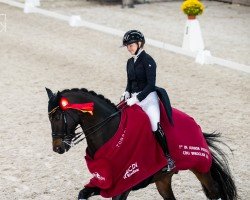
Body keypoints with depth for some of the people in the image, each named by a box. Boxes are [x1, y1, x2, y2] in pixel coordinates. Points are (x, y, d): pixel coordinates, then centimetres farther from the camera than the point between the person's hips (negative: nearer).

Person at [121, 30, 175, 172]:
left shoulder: (148, 60, -10)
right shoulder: (130, 62, 13)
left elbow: (151, 85, -17)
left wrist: (136, 98, -21)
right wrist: (127, 93, 0)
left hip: (148, 98, -8)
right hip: (134, 99, 8)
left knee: (156, 128, -19)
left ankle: (169, 159, -12)